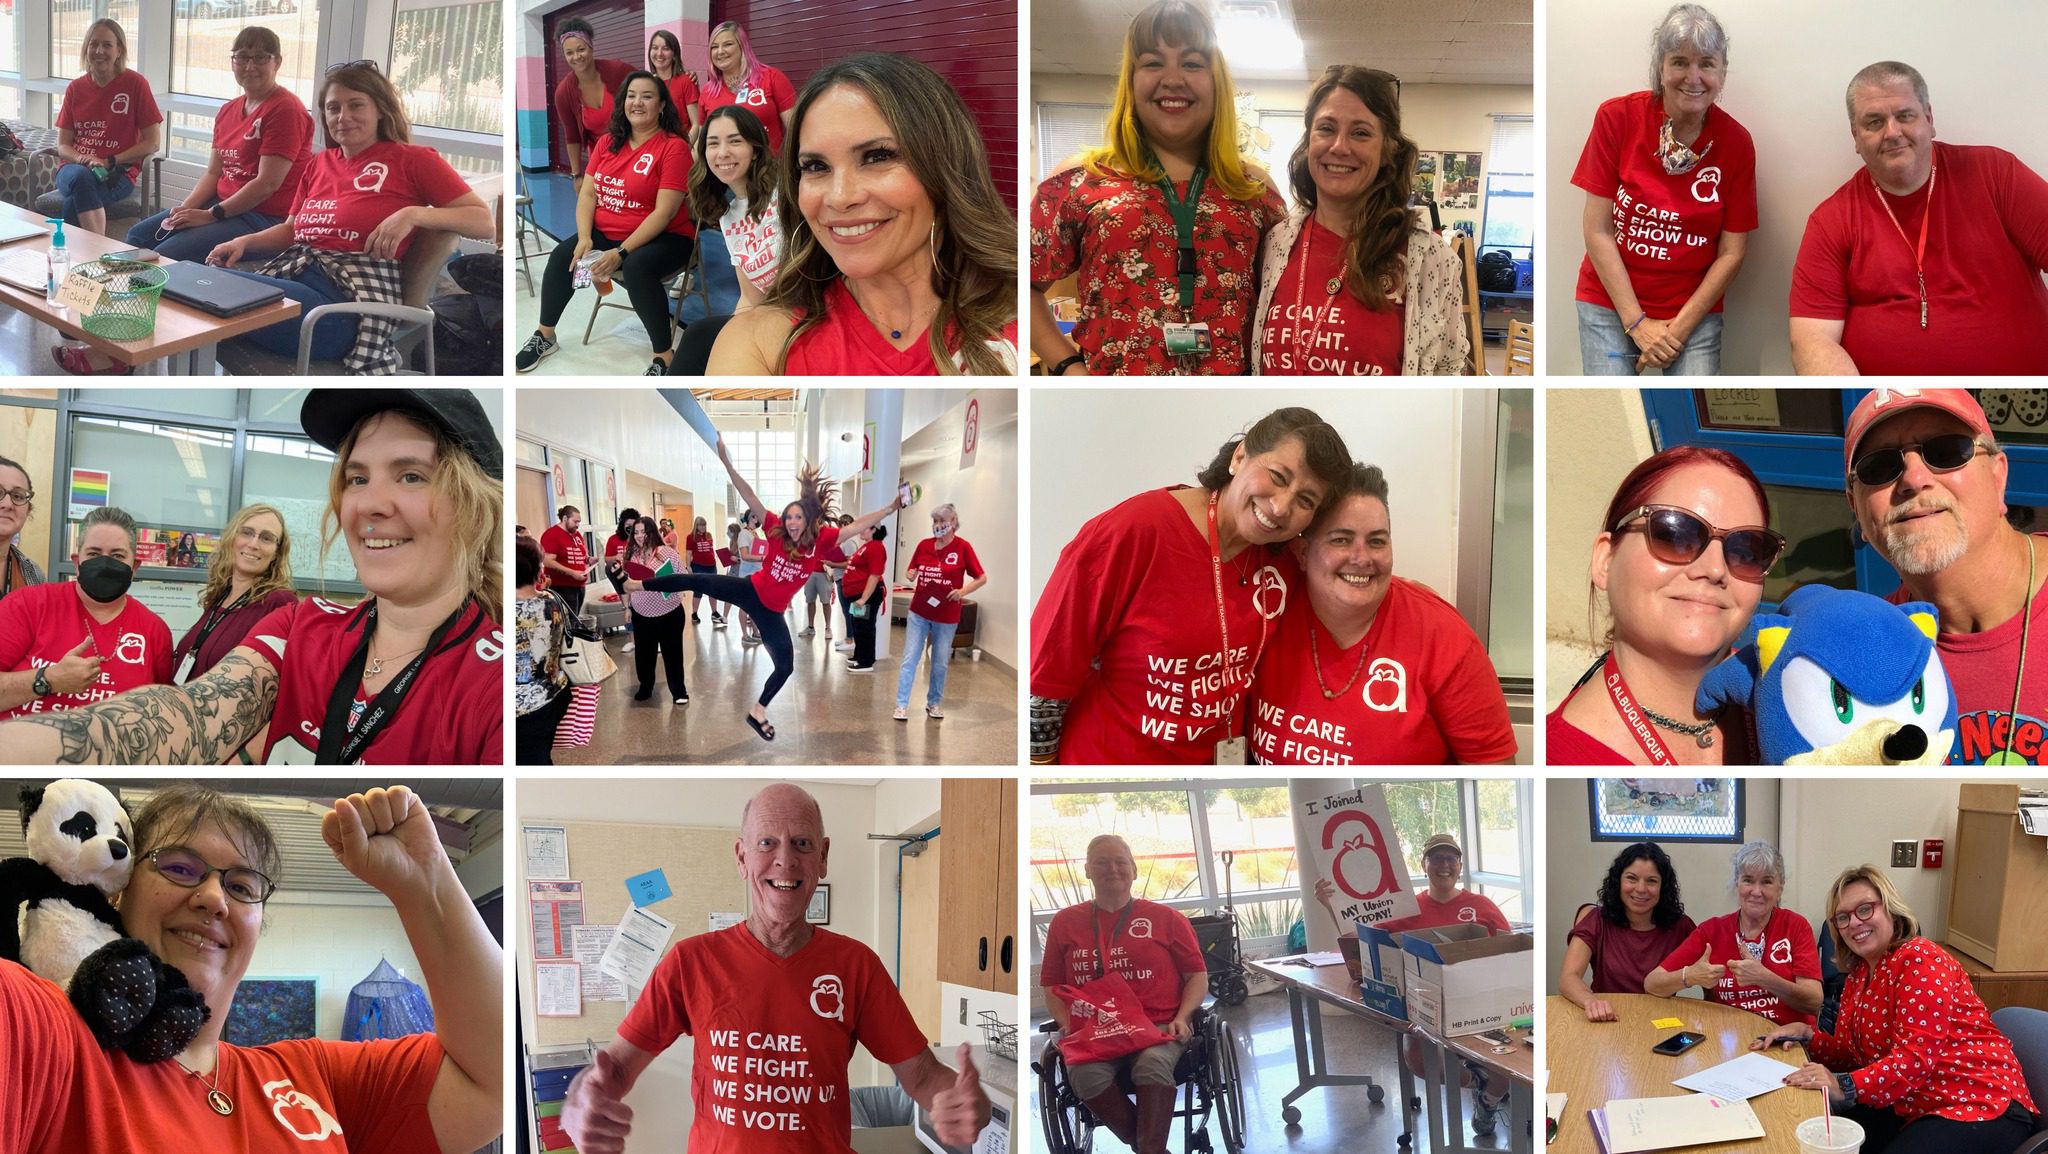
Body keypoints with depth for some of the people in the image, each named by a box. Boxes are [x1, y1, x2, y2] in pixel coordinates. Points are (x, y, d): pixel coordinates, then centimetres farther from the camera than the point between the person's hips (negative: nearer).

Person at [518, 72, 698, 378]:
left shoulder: (674, 146, -13)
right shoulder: (607, 143, 8)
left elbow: (664, 212, -19)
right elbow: (588, 194, 6)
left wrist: (621, 253, -24)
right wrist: (584, 238, -13)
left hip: (663, 238, -6)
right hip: (606, 234, 6)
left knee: (637, 267, -35)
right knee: (562, 256, -12)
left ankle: (665, 357, -24)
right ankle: (545, 336, 9)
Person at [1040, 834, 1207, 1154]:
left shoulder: (1167, 918, 10)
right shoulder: (1065, 922, 14)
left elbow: (1197, 975, 11)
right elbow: (1052, 985, 16)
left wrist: (1182, 1018, -5)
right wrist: (1068, 1027, -1)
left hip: (1159, 1027, -1)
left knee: (1153, 1064, -37)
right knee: (1085, 1073, -33)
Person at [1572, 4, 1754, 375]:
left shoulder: (1736, 142, -4)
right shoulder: (1617, 118, -7)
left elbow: (1732, 253, -1)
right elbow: (1597, 229, -8)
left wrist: (1679, 328, -11)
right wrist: (1637, 322, -11)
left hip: (1695, 309, 1)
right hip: (1610, 302, -1)